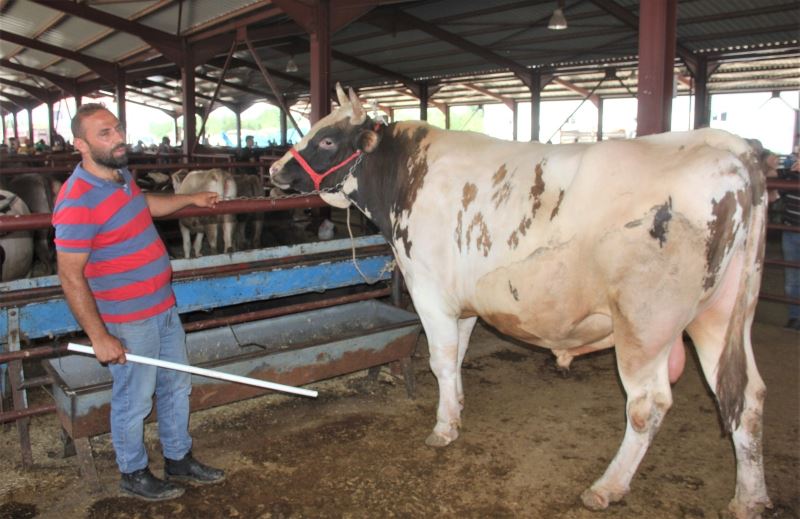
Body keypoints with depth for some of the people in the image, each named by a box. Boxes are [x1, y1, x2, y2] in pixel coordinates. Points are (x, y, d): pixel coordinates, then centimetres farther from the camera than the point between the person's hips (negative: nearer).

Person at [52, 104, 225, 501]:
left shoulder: (121, 176, 4)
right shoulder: (78, 201, -24)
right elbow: (71, 278, -21)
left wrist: (190, 198, 35)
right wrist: (99, 337, -20)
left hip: (165, 307, 9)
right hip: (129, 322, -9)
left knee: (176, 387, 20)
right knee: (134, 401, 10)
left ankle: (179, 460, 39)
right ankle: (133, 475, 33)